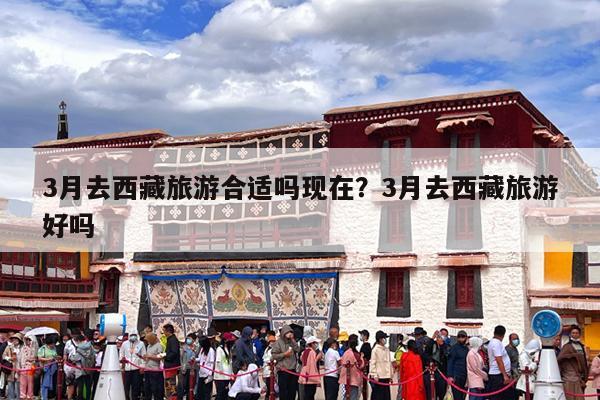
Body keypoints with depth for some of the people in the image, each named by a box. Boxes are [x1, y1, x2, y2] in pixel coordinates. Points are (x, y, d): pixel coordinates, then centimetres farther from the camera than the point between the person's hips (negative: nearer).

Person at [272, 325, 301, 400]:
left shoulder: (292, 342, 14)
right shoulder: (278, 342, -3)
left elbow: (298, 350, -1)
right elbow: (274, 355, -8)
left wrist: (293, 340, -4)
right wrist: (284, 354, -14)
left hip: (293, 369, 5)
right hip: (283, 370, -5)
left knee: (293, 390, 10)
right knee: (283, 391, -2)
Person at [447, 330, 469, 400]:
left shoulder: (466, 349, 15)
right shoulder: (454, 347, -3)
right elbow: (450, 362, -7)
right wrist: (450, 376, -15)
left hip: (464, 377, 6)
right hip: (456, 377, -6)